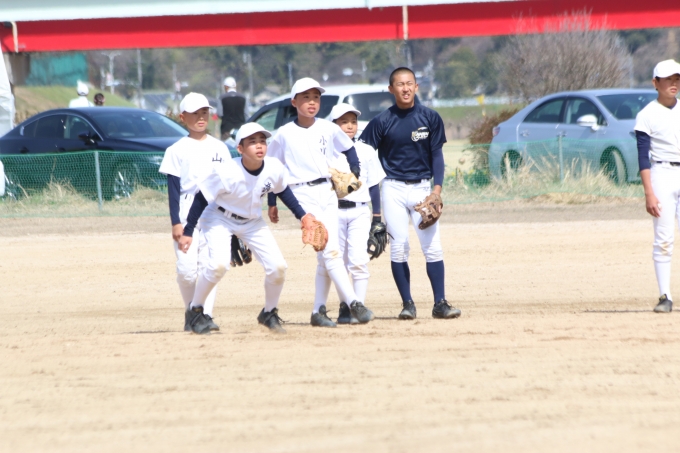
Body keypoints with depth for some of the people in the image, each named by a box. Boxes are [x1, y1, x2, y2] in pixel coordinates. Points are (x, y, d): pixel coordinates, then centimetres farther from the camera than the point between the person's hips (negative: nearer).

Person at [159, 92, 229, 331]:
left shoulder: (219, 148, 11)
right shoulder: (177, 150, 3)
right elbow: (173, 188, 0)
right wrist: (175, 222, -8)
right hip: (187, 212, -2)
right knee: (187, 268, -8)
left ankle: (206, 314, -3)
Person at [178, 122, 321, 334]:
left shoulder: (274, 168, -20)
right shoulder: (226, 172, -32)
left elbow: (283, 190, 4)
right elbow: (201, 199, -21)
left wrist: (302, 214, 2)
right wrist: (187, 232, -20)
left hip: (252, 221, 5)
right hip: (220, 219, -5)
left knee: (278, 267, -7)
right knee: (219, 264, -28)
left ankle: (269, 314, 18)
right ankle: (195, 311, -5)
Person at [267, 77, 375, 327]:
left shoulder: (328, 129, 4)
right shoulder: (284, 134, -3)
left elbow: (348, 147, 21)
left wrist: (355, 171, 6)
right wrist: (272, 203, 7)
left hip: (327, 192, 5)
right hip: (303, 195, -5)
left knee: (325, 256, 5)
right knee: (330, 251, -15)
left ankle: (319, 311, 12)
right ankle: (353, 303, -18)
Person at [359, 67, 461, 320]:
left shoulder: (430, 118, 2)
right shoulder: (382, 121, -2)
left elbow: (436, 154, 4)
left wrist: (437, 188, -6)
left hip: (422, 187, 1)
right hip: (393, 189, -1)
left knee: (433, 247, -7)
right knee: (398, 248, -4)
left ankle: (440, 303, -4)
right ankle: (407, 304, 3)